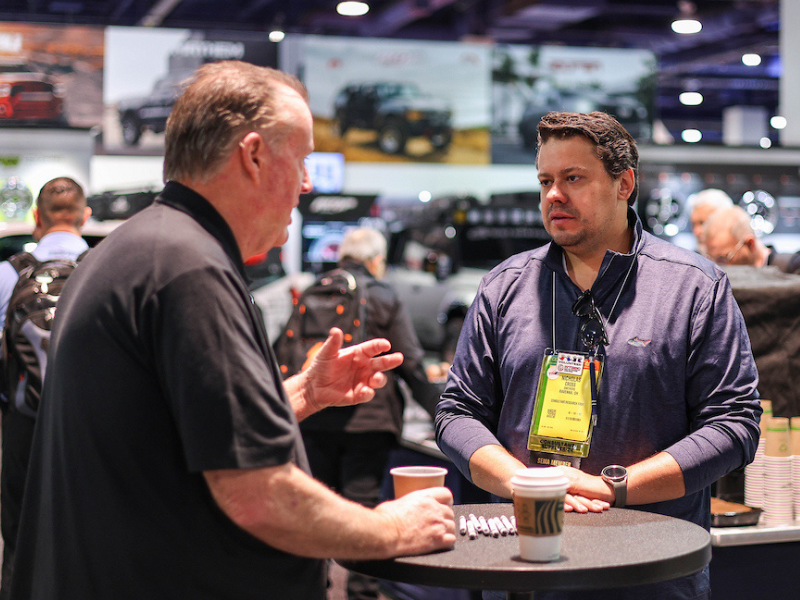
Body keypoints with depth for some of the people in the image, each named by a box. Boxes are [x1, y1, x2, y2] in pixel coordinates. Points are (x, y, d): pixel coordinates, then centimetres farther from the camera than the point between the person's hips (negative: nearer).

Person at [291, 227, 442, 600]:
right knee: (363, 506, 1)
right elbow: (411, 364, -4)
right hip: (366, 419, -3)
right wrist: (439, 411, 6)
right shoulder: (384, 300, -3)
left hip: (314, 419, 4)